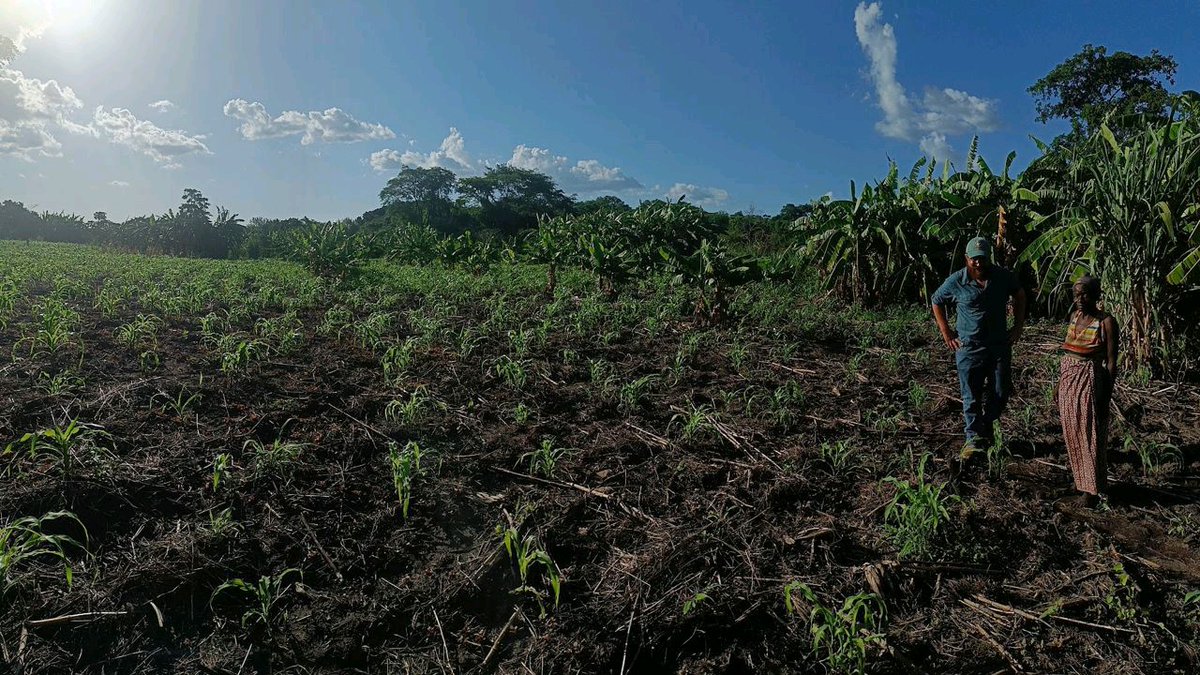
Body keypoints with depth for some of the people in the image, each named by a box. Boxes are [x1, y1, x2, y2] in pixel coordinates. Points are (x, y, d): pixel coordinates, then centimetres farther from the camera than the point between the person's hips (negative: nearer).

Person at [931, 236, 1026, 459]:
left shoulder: (1003, 277, -4)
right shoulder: (956, 282, -10)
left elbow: (1019, 295, 15)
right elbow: (936, 301, 5)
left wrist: (1018, 326, 9)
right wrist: (946, 333, 1)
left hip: (1000, 345, 2)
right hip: (969, 347, -2)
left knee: (1000, 392, 9)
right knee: (971, 396, 2)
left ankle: (986, 425, 34)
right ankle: (973, 438, 13)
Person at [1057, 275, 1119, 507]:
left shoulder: (1106, 322, -10)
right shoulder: (1074, 316, 8)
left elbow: (1111, 363, -10)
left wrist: (1106, 398, -12)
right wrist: (1060, 385, 13)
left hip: (1090, 381, -6)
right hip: (1068, 379, 6)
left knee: (1090, 435, 1)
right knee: (1072, 434, 13)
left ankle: (1093, 489, 13)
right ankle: (1080, 480, 28)